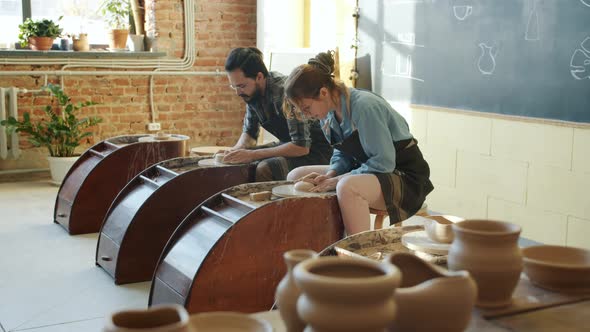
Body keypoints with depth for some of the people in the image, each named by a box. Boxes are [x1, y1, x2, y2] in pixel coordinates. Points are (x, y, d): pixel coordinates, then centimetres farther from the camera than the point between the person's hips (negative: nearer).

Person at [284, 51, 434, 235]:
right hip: (367, 169, 9)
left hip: (406, 178, -9)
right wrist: (329, 176, -9)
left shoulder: (364, 106, -26)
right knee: (296, 176, 8)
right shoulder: (329, 112, -1)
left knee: (347, 187, -40)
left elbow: (384, 162, -26)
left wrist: (337, 181, -22)